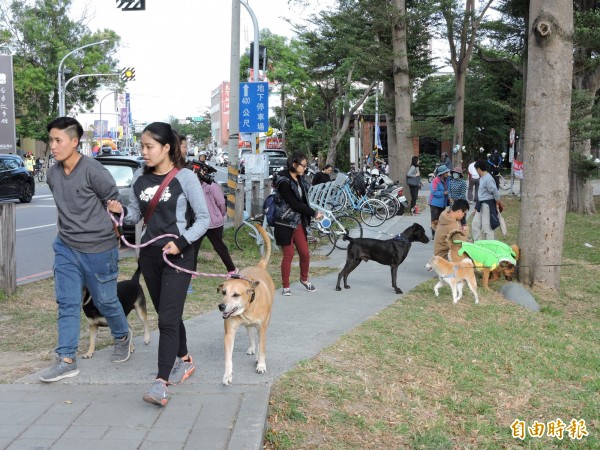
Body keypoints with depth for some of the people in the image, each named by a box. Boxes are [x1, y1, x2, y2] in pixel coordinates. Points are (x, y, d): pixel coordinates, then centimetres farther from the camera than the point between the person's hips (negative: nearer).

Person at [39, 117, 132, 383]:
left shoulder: (93, 171, -18)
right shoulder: (53, 174, 2)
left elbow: (114, 204, -8)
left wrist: (98, 230, 2)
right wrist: (65, 230, 14)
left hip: (98, 249, -5)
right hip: (66, 248, 5)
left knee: (105, 301, 10)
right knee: (67, 303, 3)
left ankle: (122, 337, 37)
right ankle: (67, 360, 9)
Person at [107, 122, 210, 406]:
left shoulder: (185, 177, -10)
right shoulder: (140, 178, 5)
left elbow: (203, 219, -8)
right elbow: (136, 215, 13)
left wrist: (181, 243, -20)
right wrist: (120, 211, -8)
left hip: (178, 256, -6)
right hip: (149, 255, 6)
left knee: (168, 318, -11)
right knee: (167, 313, 16)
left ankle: (161, 383, -12)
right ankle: (184, 360, 35)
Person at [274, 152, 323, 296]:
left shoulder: (299, 179, 9)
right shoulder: (284, 182, -17)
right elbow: (294, 204, -20)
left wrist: (310, 215, 3)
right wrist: (314, 213, -14)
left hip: (298, 222, 7)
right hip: (285, 223, -7)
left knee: (305, 253, 6)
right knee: (288, 255, -1)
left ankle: (304, 279, 30)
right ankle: (286, 286, 12)